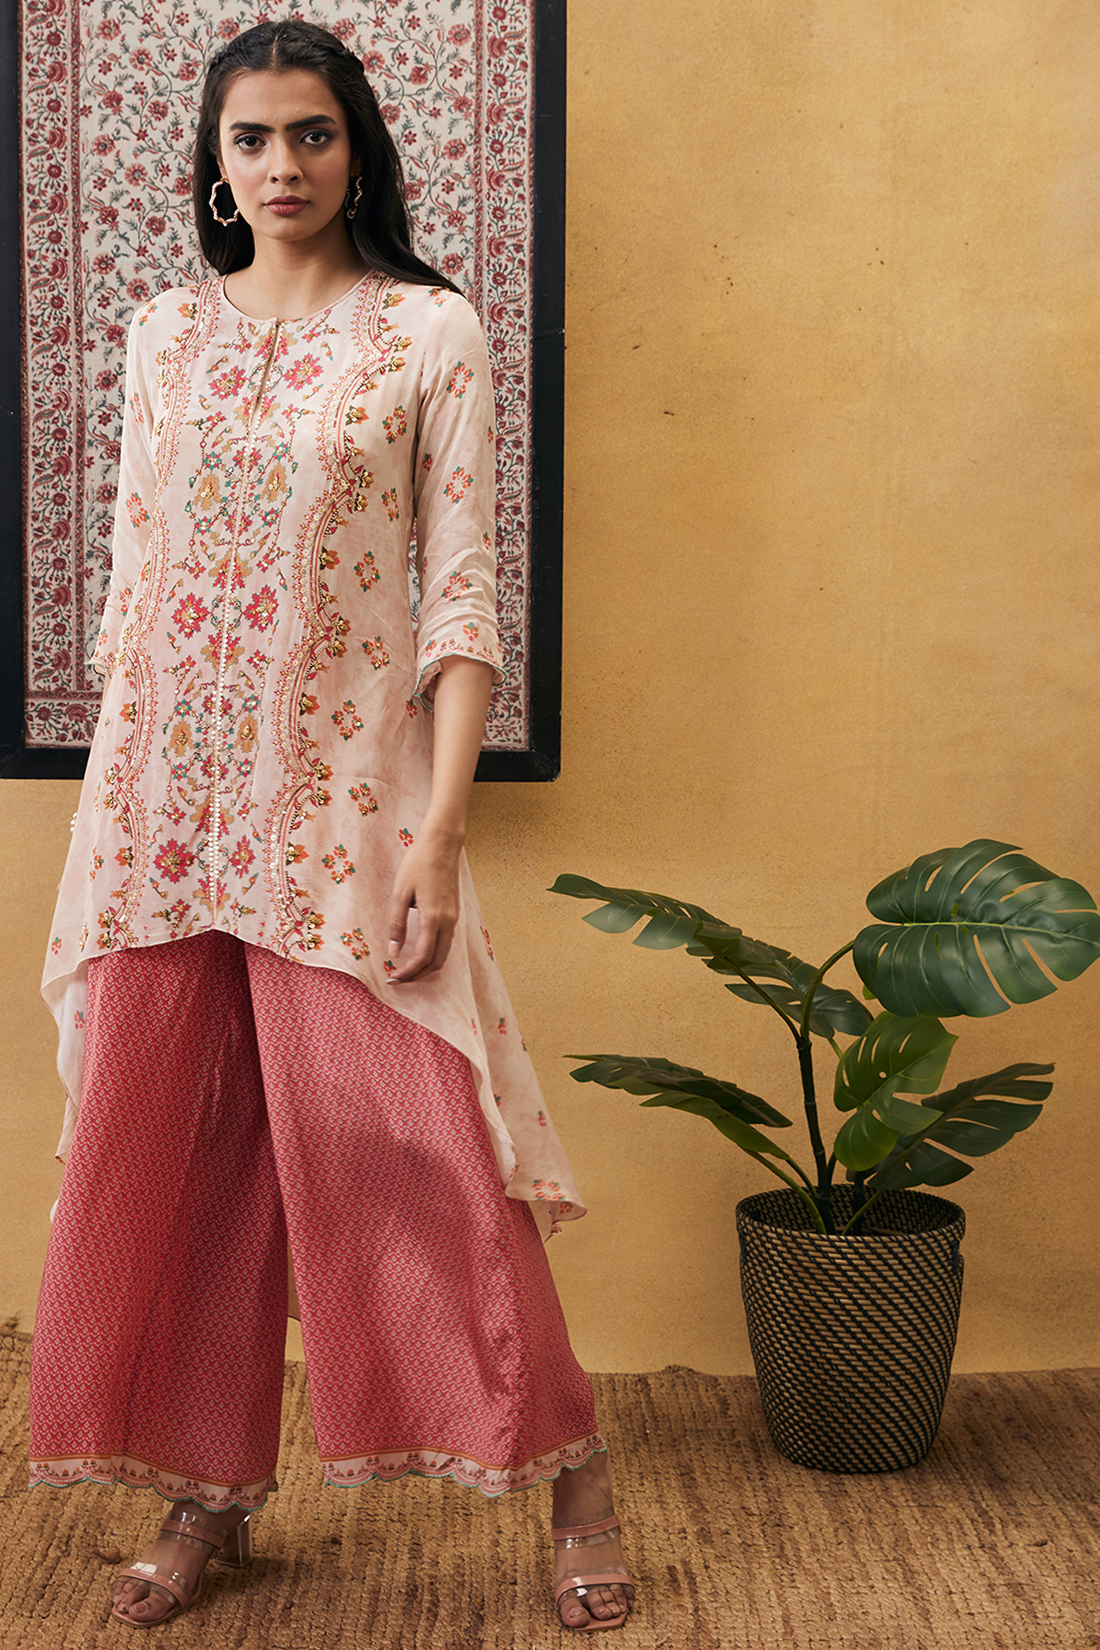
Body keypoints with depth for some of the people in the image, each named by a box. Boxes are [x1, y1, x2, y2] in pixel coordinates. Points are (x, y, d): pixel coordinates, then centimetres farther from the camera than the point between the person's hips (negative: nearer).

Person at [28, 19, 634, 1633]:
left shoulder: (431, 333, -1)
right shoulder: (165, 335, 11)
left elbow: (461, 596, -5)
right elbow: (133, 577, 13)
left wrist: (439, 831, -13)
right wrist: (112, 813, 10)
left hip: (343, 787, -4)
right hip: (167, 790, 4)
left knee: (408, 1135, -4)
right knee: (173, 1144, 7)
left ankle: (569, 1467, 13)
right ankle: (213, 1486, 22)